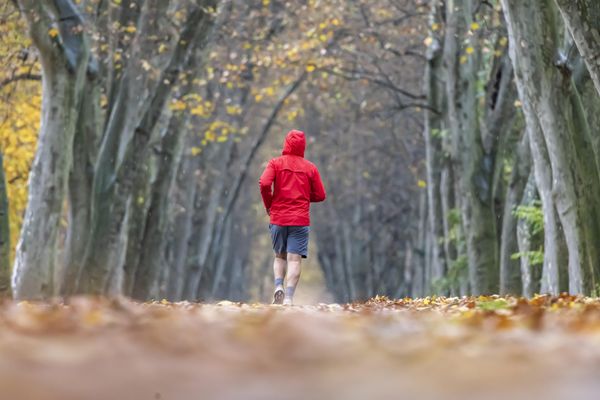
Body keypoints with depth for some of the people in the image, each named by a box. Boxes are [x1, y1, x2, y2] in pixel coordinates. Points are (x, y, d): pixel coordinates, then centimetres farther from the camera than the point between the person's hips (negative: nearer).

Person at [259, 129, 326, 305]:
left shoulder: (276, 163, 3)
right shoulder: (310, 167, 6)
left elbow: (264, 183, -13)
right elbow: (320, 195, 5)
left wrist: (268, 205, 2)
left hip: (278, 218, 1)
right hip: (301, 219, -1)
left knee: (280, 256, 18)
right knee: (294, 259, -5)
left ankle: (278, 286, -6)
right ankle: (289, 297, -17)